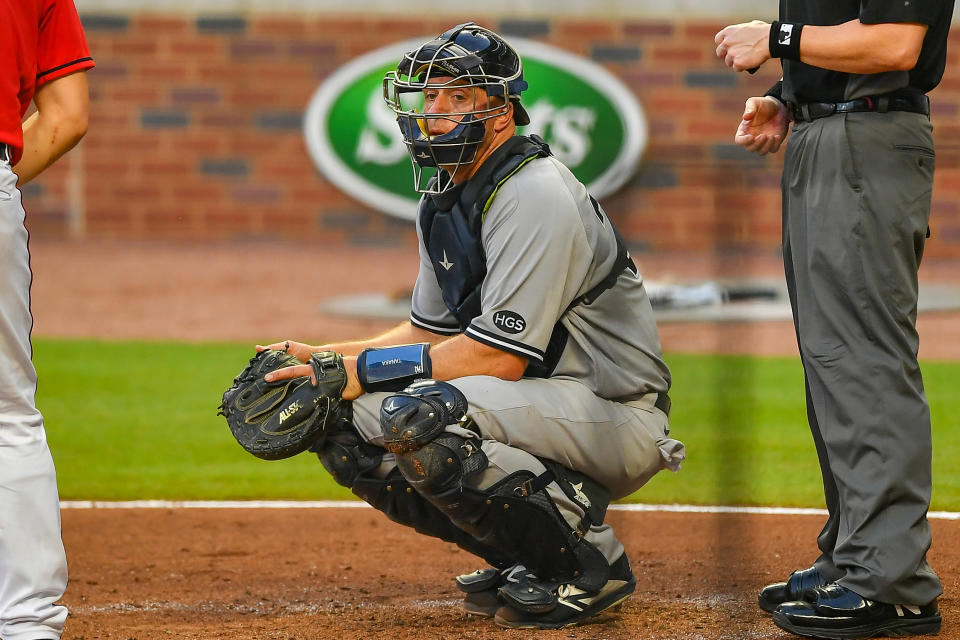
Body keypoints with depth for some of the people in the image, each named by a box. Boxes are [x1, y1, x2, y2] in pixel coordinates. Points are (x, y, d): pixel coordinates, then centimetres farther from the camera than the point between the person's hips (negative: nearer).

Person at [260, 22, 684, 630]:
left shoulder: (536, 198, -19)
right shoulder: (445, 199, 11)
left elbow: (500, 356, -24)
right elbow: (431, 333, 17)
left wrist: (358, 371, -21)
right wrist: (319, 357, 1)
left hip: (616, 418, -10)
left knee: (416, 415, -31)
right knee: (343, 425, -2)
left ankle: (587, 562, -15)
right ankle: (526, 557, 6)